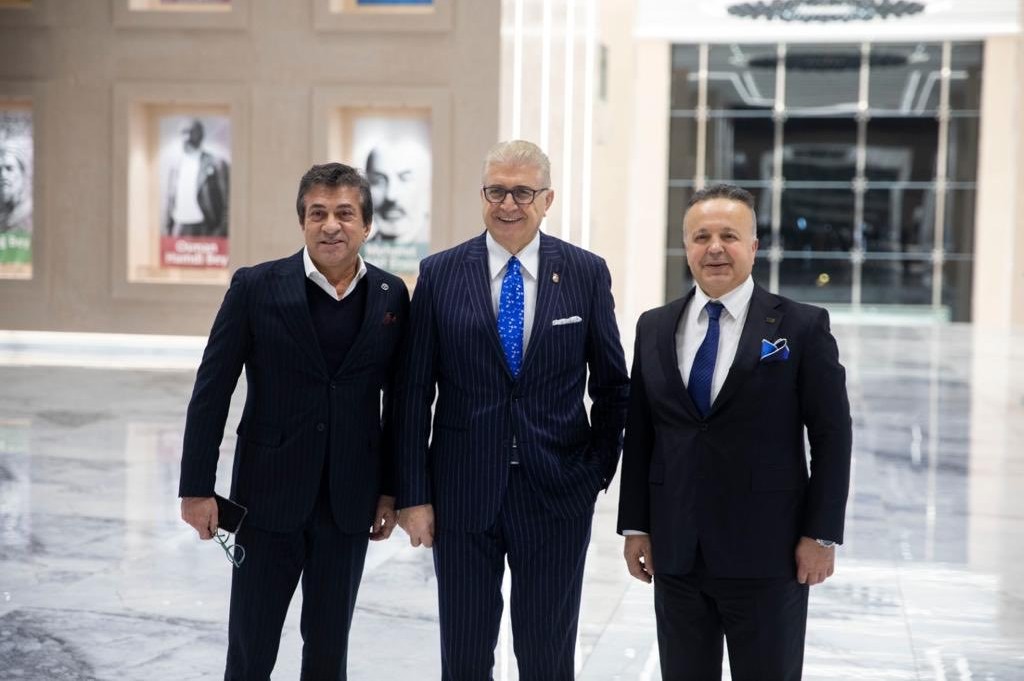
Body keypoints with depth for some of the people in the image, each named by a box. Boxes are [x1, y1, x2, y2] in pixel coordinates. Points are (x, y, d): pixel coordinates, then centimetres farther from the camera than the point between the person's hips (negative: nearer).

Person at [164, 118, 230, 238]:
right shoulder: (177, 164, 14)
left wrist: (221, 232, -10)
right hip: (180, 231, 4)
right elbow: (171, 199, 17)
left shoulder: (216, 164, -2)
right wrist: (167, 228, 12)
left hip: (204, 231, -4)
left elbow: (226, 202, -4)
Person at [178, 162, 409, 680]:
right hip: (269, 495, -2)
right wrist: (197, 487, -7)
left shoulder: (392, 296, 1)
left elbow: (398, 400, 7)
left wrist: (392, 489, 6)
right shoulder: (256, 287, -7)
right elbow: (212, 391, -5)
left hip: (350, 501, 2)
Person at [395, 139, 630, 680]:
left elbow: (612, 385, 7)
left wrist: (599, 469, 0)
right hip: (462, 493, 0)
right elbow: (414, 392, -1)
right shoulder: (440, 273, -1)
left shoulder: (586, 272, 0)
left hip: (556, 494, 0)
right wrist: (414, 494, -4)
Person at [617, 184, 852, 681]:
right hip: (675, 553, 4)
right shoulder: (654, 328, 7)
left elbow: (831, 437, -4)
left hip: (766, 553, -3)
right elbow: (638, 434, 9)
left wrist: (822, 535, -8)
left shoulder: (802, 327, -4)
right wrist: (635, 526, 6)